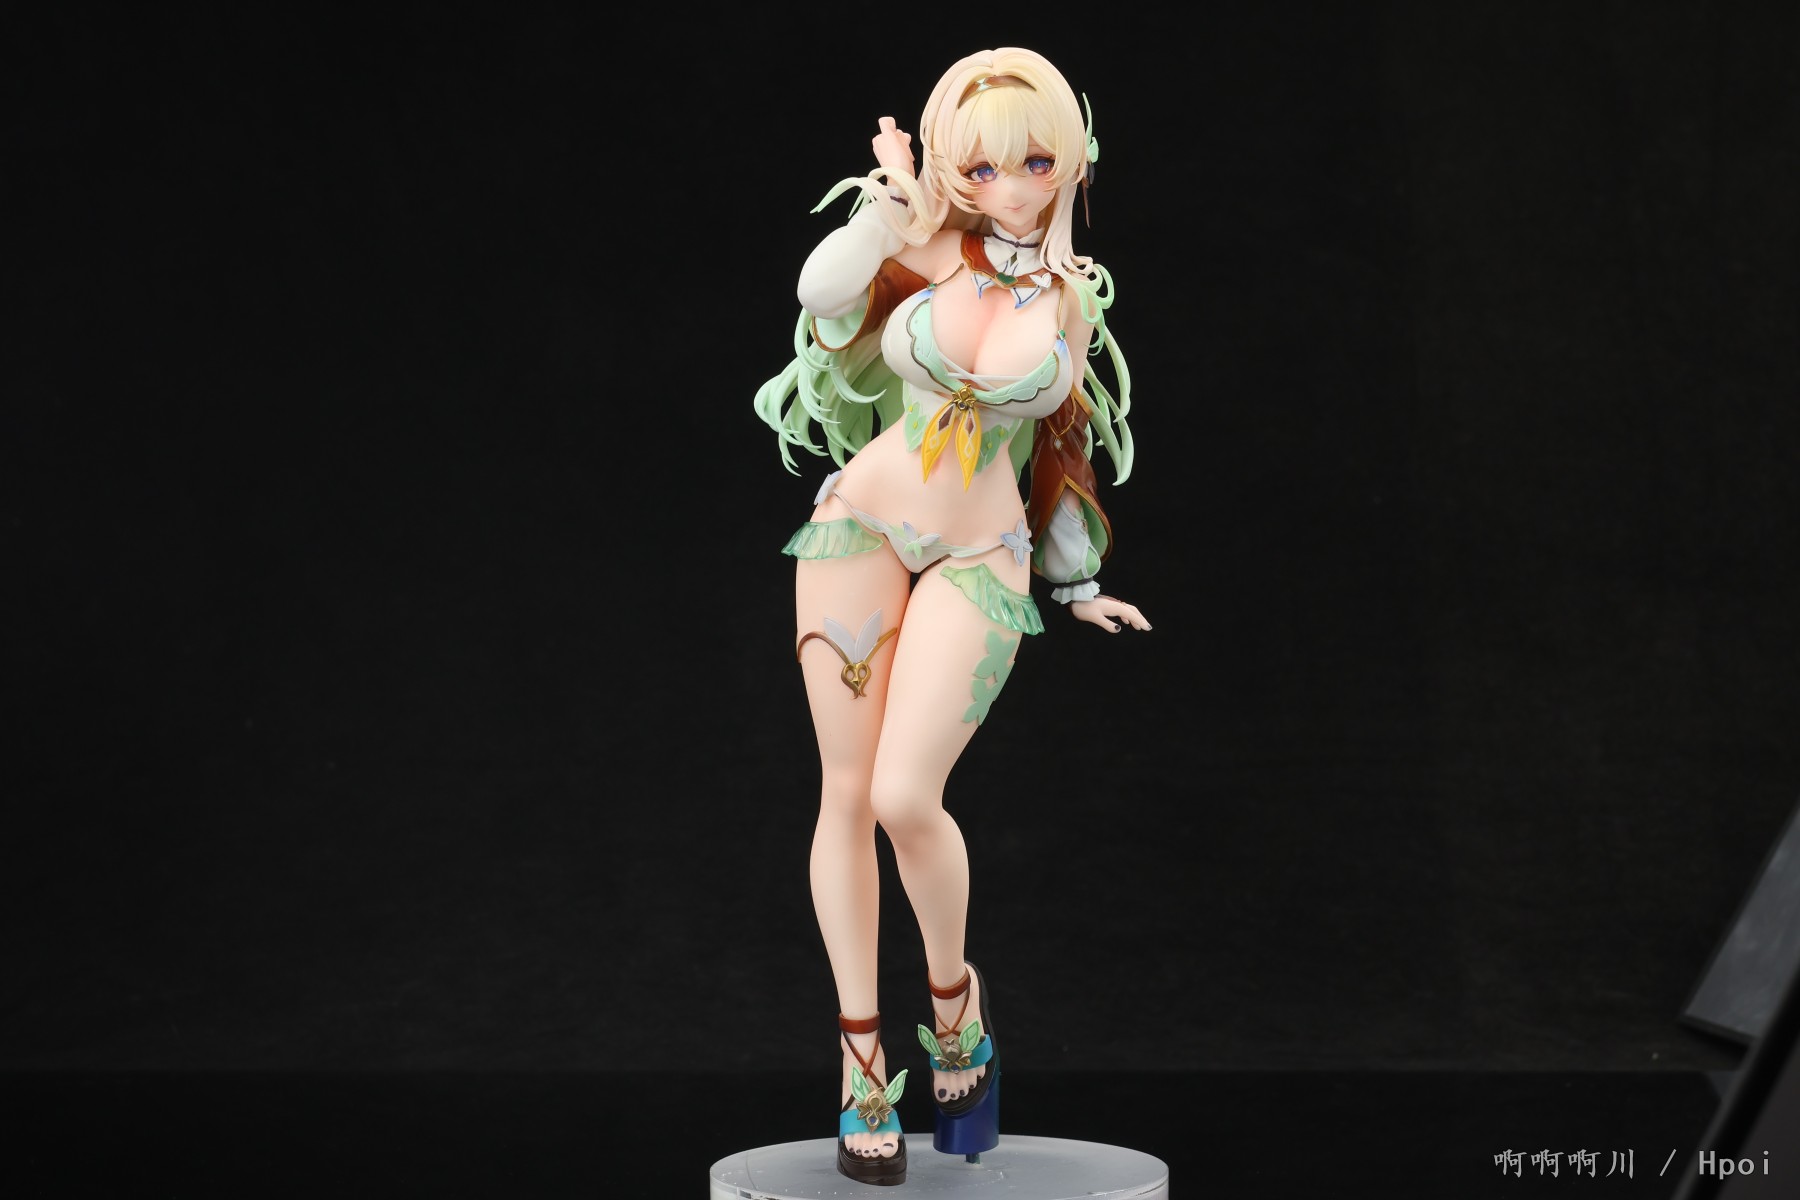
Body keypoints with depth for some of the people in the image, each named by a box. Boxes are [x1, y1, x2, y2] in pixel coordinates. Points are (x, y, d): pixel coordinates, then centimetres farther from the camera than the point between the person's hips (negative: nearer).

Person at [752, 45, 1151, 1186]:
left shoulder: (1075, 296, 5)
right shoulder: (929, 247, 0)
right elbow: (822, 292, -17)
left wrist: (1076, 581, 23)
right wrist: (891, 200, -23)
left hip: (979, 558, -1)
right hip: (859, 524, 1)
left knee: (905, 798, -17)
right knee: (847, 790, 0)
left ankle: (954, 990, 11)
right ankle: (862, 1057, 11)